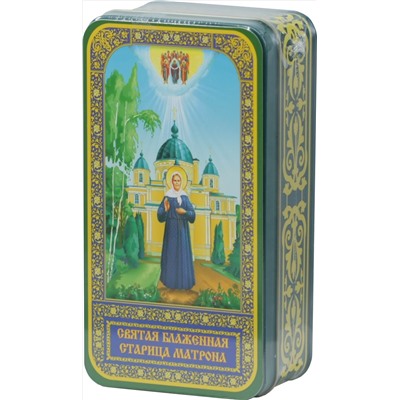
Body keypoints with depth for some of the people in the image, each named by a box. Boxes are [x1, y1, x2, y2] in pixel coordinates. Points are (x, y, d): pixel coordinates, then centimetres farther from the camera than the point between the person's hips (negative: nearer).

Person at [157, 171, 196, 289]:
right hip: (171, 228, -3)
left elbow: (193, 215, 4)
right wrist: (165, 209, -25)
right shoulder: (167, 197, -1)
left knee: (183, 253, 2)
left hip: (183, 229, 3)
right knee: (171, 252, -4)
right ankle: (171, 280, 1)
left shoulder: (185, 197, 7)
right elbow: (160, 216, -5)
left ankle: (183, 280, 6)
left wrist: (185, 212, -15)